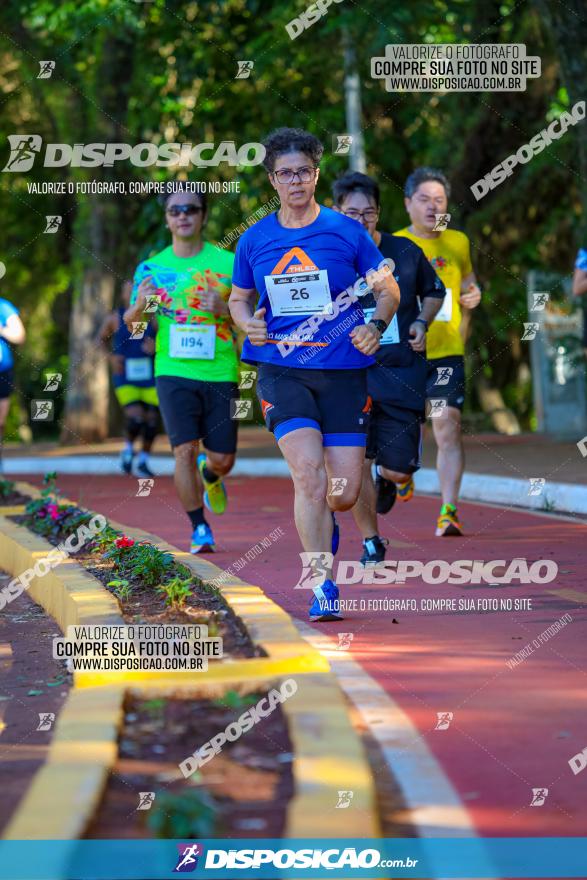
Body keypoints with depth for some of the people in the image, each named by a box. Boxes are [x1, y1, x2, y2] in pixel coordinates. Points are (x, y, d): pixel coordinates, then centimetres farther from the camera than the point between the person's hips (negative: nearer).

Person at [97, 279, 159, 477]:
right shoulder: (114, 318, 1)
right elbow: (102, 339, 17)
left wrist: (156, 347, -17)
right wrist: (112, 356, 1)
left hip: (150, 378, 2)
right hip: (125, 378, -2)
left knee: (151, 420, 2)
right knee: (135, 418, -18)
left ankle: (143, 461, 22)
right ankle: (128, 448, 12)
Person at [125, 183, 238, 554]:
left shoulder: (228, 263, 1)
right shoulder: (152, 268, 6)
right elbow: (131, 324, 12)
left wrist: (224, 310, -16)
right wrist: (140, 306, -10)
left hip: (221, 373, 0)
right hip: (174, 372, 0)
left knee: (223, 460, 3)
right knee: (185, 449, -14)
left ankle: (209, 474, 41)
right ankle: (200, 529, 1)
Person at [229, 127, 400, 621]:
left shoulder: (347, 232, 3)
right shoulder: (254, 241, 7)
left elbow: (388, 289, 12)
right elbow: (239, 297, 22)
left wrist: (376, 327, -7)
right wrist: (248, 324, 0)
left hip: (343, 371, 0)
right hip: (281, 370, 0)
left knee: (345, 493, -2)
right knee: (309, 472, -21)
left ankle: (321, 520, 37)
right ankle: (324, 589, -14)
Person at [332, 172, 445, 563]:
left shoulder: (405, 252, 1)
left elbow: (435, 293, 18)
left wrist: (421, 323, 0)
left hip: (402, 373, 1)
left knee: (400, 470, -1)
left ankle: (388, 480, 38)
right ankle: (371, 542, 10)